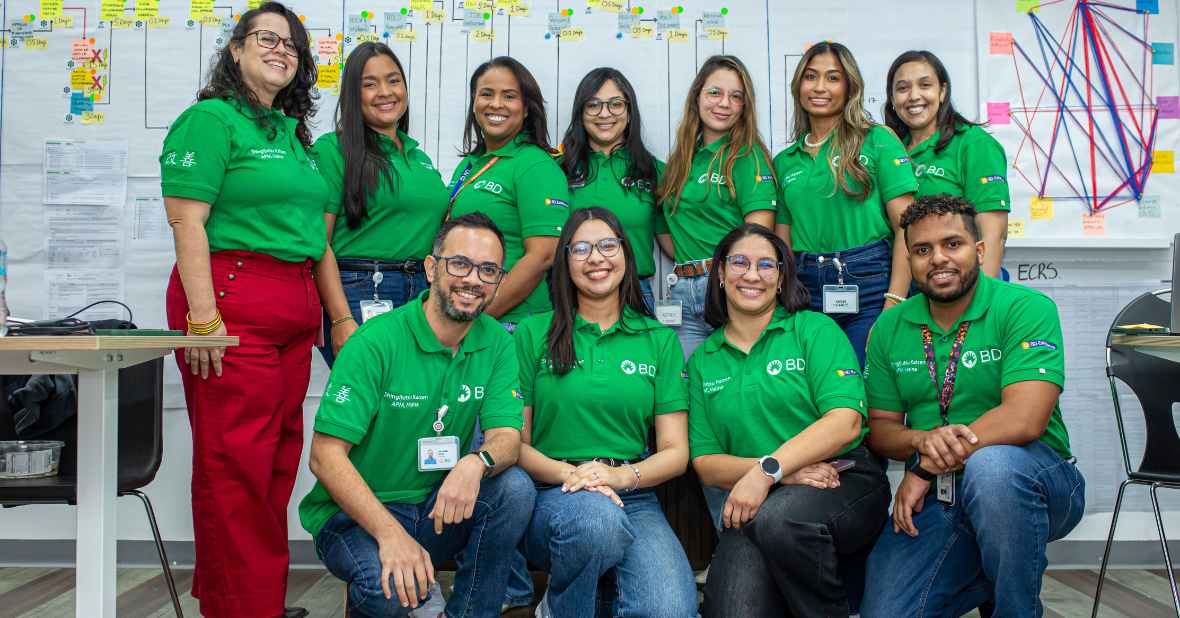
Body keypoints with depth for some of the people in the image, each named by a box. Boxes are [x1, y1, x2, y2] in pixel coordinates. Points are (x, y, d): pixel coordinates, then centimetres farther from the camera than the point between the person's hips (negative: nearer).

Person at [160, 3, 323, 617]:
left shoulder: (292, 131, 20)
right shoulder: (210, 119, -4)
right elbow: (187, 222, -12)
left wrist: (331, 309, 18)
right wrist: (202, 317, -19)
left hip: (296, 306, 8)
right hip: (232, 299, -8)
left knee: (280, 456, 11)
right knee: (236, 461, -4)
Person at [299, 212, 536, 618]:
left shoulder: (496, 343, -1)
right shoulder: (376, 342, -16)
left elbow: (507, 437, -8)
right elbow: (325, 456, -18)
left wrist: (476, 462, -34)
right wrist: (390, 533, -30)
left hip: (440, 508, 4)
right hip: (356, 513, -4)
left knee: (515, 487, -24)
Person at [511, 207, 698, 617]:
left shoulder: (660, 340, 12)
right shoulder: (533, 334, 7)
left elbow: (676, 453, 7)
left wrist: (622, 475, -14)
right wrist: (569, 474, -16)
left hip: (634, 497, 2)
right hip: (550, 496, -1)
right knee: (595, 516, -38)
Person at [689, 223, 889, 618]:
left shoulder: (815, 330, 5)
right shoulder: (701, 362, 13)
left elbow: (846, 421, -9)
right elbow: (706, 463, 5)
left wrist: (769, 469, -22)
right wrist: (789, 471, -12)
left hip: (846, 483, 0)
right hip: (756, 504, 0)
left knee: (778, 517, -35)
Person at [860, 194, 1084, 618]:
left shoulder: (1026, 309, -9)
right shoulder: (890, 328, 6)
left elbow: (1024, 419, -21)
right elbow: (879, 428, 8)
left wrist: (925, 469, -17)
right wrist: (922, 440, -16)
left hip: (1035, 480, -4)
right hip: (933, 504, 4)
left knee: (991, 463, -38)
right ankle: (983, 579, 16)